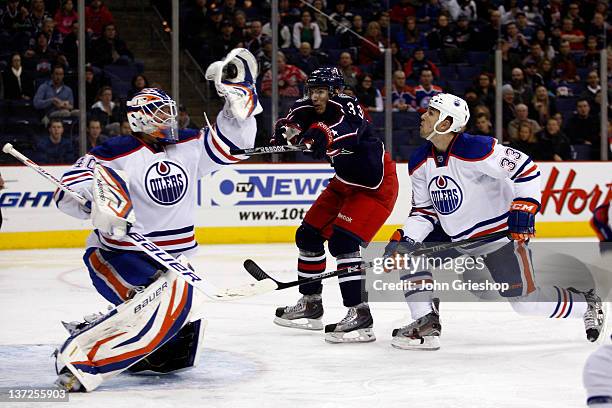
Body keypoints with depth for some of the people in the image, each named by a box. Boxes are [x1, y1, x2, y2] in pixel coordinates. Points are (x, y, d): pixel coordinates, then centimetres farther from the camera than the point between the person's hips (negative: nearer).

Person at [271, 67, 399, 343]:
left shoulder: (346, 106, -26)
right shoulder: (308, 110, -2)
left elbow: (351, 127, -45)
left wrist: (324, 133, -65)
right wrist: (285, 130, -32)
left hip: (376, 186, -9)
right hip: (344, 183, 9)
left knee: (342, 240, -23)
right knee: (308, 235, 10)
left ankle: (359, 315, -24)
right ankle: (310, 304, 25)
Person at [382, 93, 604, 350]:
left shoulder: (474, 148, -25)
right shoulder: (419, 163, -1)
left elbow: (526, 169, -24)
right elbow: (424, 211, 5)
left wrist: (523, 210, -29)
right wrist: (403, 239, -11)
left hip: (502, 232, -7)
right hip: (454, 236, 7)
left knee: (526, 301, -10)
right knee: (408, 252, -6)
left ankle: (588, 304, 16)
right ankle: (426, 324, -1)